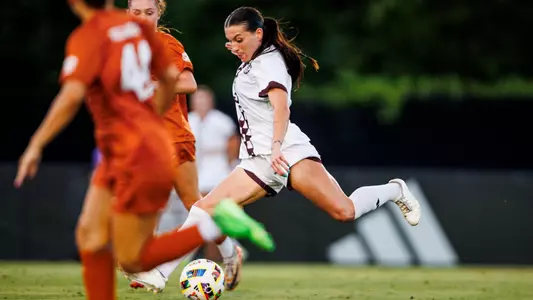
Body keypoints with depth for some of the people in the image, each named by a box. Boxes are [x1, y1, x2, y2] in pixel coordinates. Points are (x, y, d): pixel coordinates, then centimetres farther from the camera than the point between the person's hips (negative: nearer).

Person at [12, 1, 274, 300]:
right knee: (90, 235, 8)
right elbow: (170, 76, 17)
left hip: (137, 157, -8)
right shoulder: (134, 25, 7)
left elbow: (72, 96, -28)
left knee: (132, 260, -1)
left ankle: (214, 225, -7)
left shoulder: (87, 37, -15)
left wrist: (36, 145, -22)